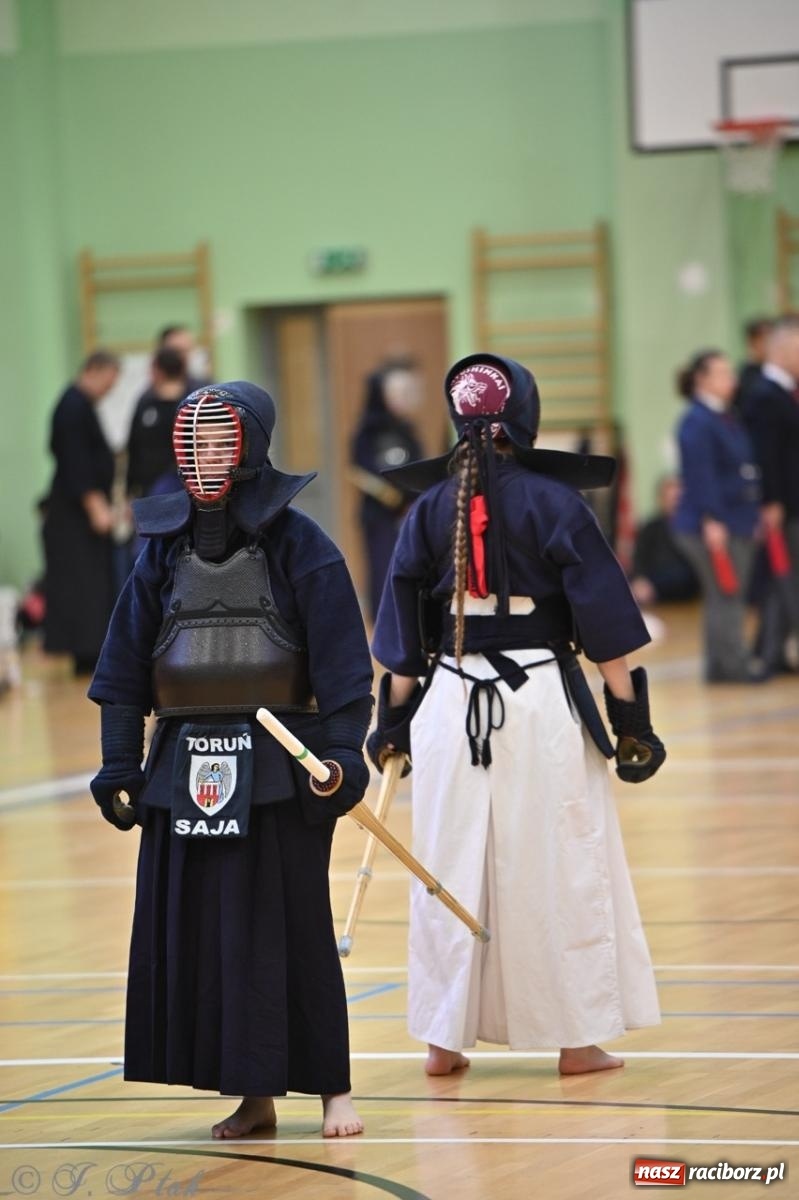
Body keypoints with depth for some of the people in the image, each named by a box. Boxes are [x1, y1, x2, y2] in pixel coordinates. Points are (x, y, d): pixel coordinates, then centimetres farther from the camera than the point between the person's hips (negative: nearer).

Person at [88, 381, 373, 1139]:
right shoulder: (164, 548, 7)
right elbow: (126, 663, 10)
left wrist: (342, 751, -13)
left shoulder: (298, 544, -4)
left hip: (277, 763, -4)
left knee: (291, 927, -1)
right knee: (192, 927, 3)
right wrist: (118, 762, 7)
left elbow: (341, 661, -6)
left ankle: (331, 1089, 9)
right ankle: (252, 1094, 12)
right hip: (185, 764, 4)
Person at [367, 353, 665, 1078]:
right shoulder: (554, 502, -7)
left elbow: (403, 636, 6)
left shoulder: (431, 508, 3)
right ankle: (578, 1039, 11)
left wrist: (395, 720, 15)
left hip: (451, 704, 3)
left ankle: (445, 1039, 14)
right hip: (543, 700, -3)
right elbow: (603, 621, -7)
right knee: (561, 867, 6)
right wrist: (631, 719, -2)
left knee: (451, 867, 11)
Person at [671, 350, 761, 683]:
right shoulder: (697, 423, -14)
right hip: (712, 526, -10)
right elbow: (700, 476, -20)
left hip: (736, 522, 10)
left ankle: (720, 665, 15)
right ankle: (733, 663, -4)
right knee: (725, 593, -7)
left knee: (726, 596, 11)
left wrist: (752, 517, 21)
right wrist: (712, 520, -24)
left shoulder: (728, 419, 15)